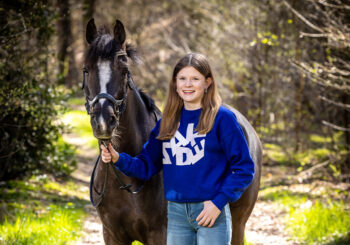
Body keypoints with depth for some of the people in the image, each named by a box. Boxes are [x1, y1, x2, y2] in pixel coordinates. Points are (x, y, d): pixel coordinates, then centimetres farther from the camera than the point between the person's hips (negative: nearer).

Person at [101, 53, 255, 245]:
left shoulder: (222, 118, -6)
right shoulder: (167, 122, 10)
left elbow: (244, 169, -8)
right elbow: (147, 166, 11)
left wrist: (219, 202, -15)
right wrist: (118, 159, -6)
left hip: (210, 210, -5)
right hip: (176, 213, 5)